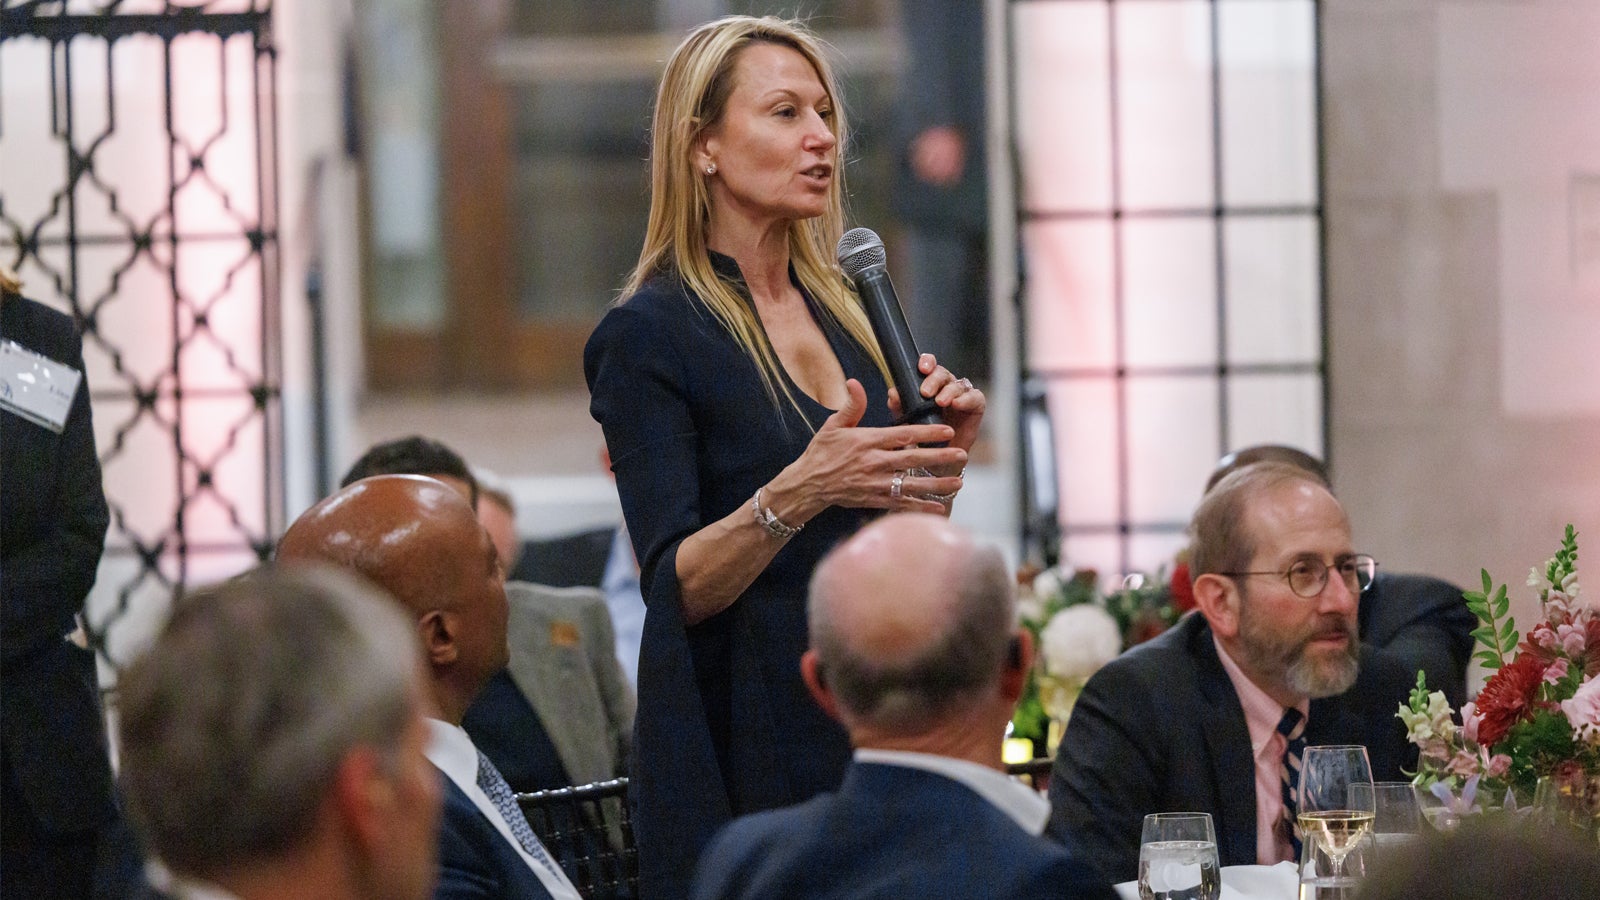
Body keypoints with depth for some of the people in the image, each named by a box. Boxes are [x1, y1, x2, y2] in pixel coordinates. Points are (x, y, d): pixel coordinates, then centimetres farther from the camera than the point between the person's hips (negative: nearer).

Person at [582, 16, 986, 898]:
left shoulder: (843, 311, 11)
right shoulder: (649, 335, -9)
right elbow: (676, 588, -17)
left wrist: (943, 456, -1)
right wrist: (797, 493, -32)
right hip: (746, 749, -6)